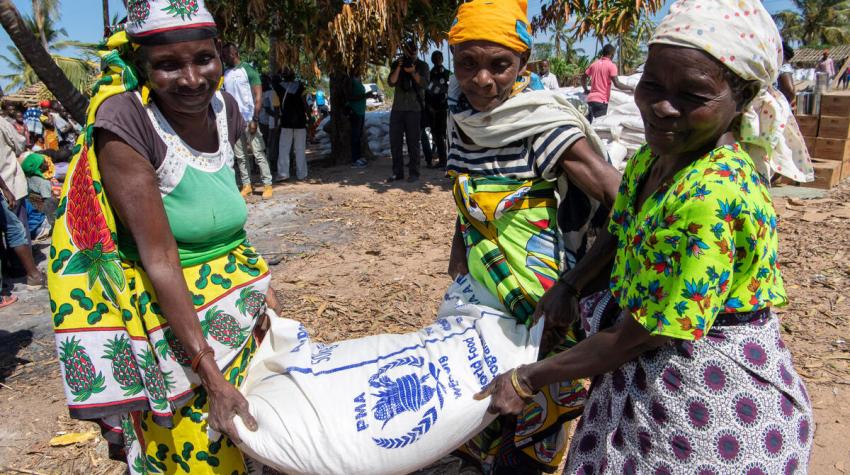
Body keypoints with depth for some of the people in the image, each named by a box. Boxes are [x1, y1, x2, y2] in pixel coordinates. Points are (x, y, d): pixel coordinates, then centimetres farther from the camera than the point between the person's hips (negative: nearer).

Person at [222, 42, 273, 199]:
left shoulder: (248, 70, -3)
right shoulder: (225, 74, 13)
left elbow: (258, 96, -8)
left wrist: (255, 120, -15)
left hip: (249, 120, -6)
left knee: (259, 154, -4)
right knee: (240, 156, 7)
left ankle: (267, 185, 0)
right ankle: (246, 185, 13)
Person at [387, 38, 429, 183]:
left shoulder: (422, 65, 6)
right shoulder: (396, 64, 10)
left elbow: (423, 83, -7)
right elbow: (391, 83, -3)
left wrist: (413, 71, -19)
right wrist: (399, 68, -13)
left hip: (414, 108, -2)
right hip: (397, 107, 3)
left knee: (413, 142, -1)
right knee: (395, 141, 1)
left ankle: (414, 172, 3)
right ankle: (397, 172, 9)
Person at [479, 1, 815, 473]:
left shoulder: (715, 196, -30)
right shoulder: (649, 159, -4)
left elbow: (638, 337, -26)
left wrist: (526, 378, -17)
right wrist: (567, 286, 2)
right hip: (642, 378, 8)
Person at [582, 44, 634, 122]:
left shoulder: (594, 64, 12)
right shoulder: (611, 66, -6)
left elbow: (583, 78, 17)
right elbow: (617, 84, -14)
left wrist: (586, 90, 31)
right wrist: (630, 88, -2)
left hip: (591, 98, 6)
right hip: (601, 100, -6)